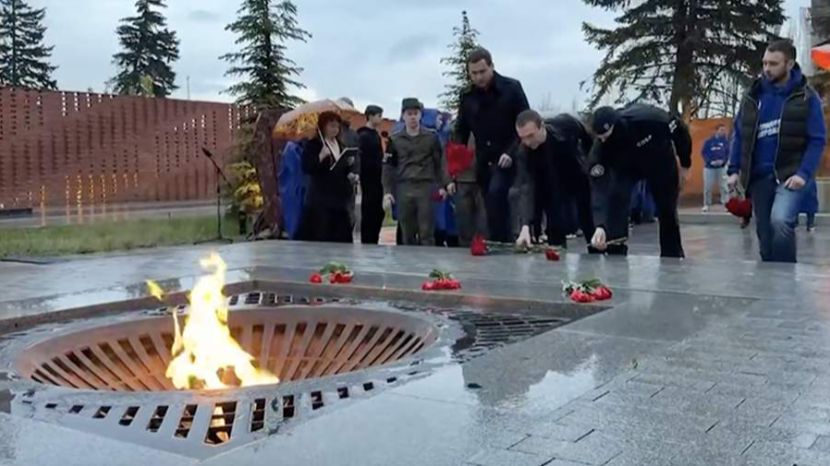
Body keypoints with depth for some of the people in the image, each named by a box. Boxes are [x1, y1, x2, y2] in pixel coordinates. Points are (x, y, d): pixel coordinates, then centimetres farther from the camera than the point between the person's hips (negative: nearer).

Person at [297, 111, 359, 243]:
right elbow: (306, 168, -12)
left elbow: (346, 166, 21)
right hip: (320, 198, -6)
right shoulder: (313, 144, -4)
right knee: (320, 237, -8)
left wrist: (351, 172, -1)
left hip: (339, 196, 6)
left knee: (340, 236, 6)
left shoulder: (342, 145, 14)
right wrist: (321, 157, -24)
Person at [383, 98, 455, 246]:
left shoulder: (432, 137, 8)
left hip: (426, 188, -1)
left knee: (427, 233, -1)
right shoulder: (395, 140, 9)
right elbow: (389, 167, 8)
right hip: (404, 189, 1)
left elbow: (440, 163, 7)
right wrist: (387, 192, -1)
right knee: (407, 234, 6)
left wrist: (444, 184, -6)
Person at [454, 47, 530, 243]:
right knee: (493, 204, 6)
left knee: (496, 192, -26)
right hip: (483, 162, 5)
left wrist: (511, 152, -19)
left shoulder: (511, 88, -5)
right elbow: (461, 130, 13)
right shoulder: (468, 97, 7)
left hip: (507, 159, -5)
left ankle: (502, 242, -20)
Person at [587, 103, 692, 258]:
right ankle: (615, 255, -15)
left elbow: (680, 130, -21)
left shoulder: (647, 119, -42)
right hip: (625, 167, 0)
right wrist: (600, 226, -57)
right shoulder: (599, 150, -37)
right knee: (614, 202, -24)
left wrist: (685, 166, -10)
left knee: (667, 211, 7)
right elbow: (600, 190, -42)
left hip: (660, 162, 0)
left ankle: (672, 256, 26)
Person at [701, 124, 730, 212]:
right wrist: (710, 161, -14)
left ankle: (726, 204, 0)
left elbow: (728, 153, 2)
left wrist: (723, 161, -15)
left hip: (722, 167, 0)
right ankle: (707, 205, 14)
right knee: (707, 187, 3)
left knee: (724, 186, -5)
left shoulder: (725, 141, 3)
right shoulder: (709, 141, 0)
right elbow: (703, 153, -2)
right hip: (709, 167, 0)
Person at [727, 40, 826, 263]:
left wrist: (804, 173, -17)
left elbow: (817, 140, -5)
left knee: (780, 221, -25)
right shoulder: (753, 94, 8)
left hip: (790, 174, -4)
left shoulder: (806, 97, -2)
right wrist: (734, 169, 3)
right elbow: (739, 134, 11)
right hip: (759, 175, 4)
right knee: (765, 232, 8)